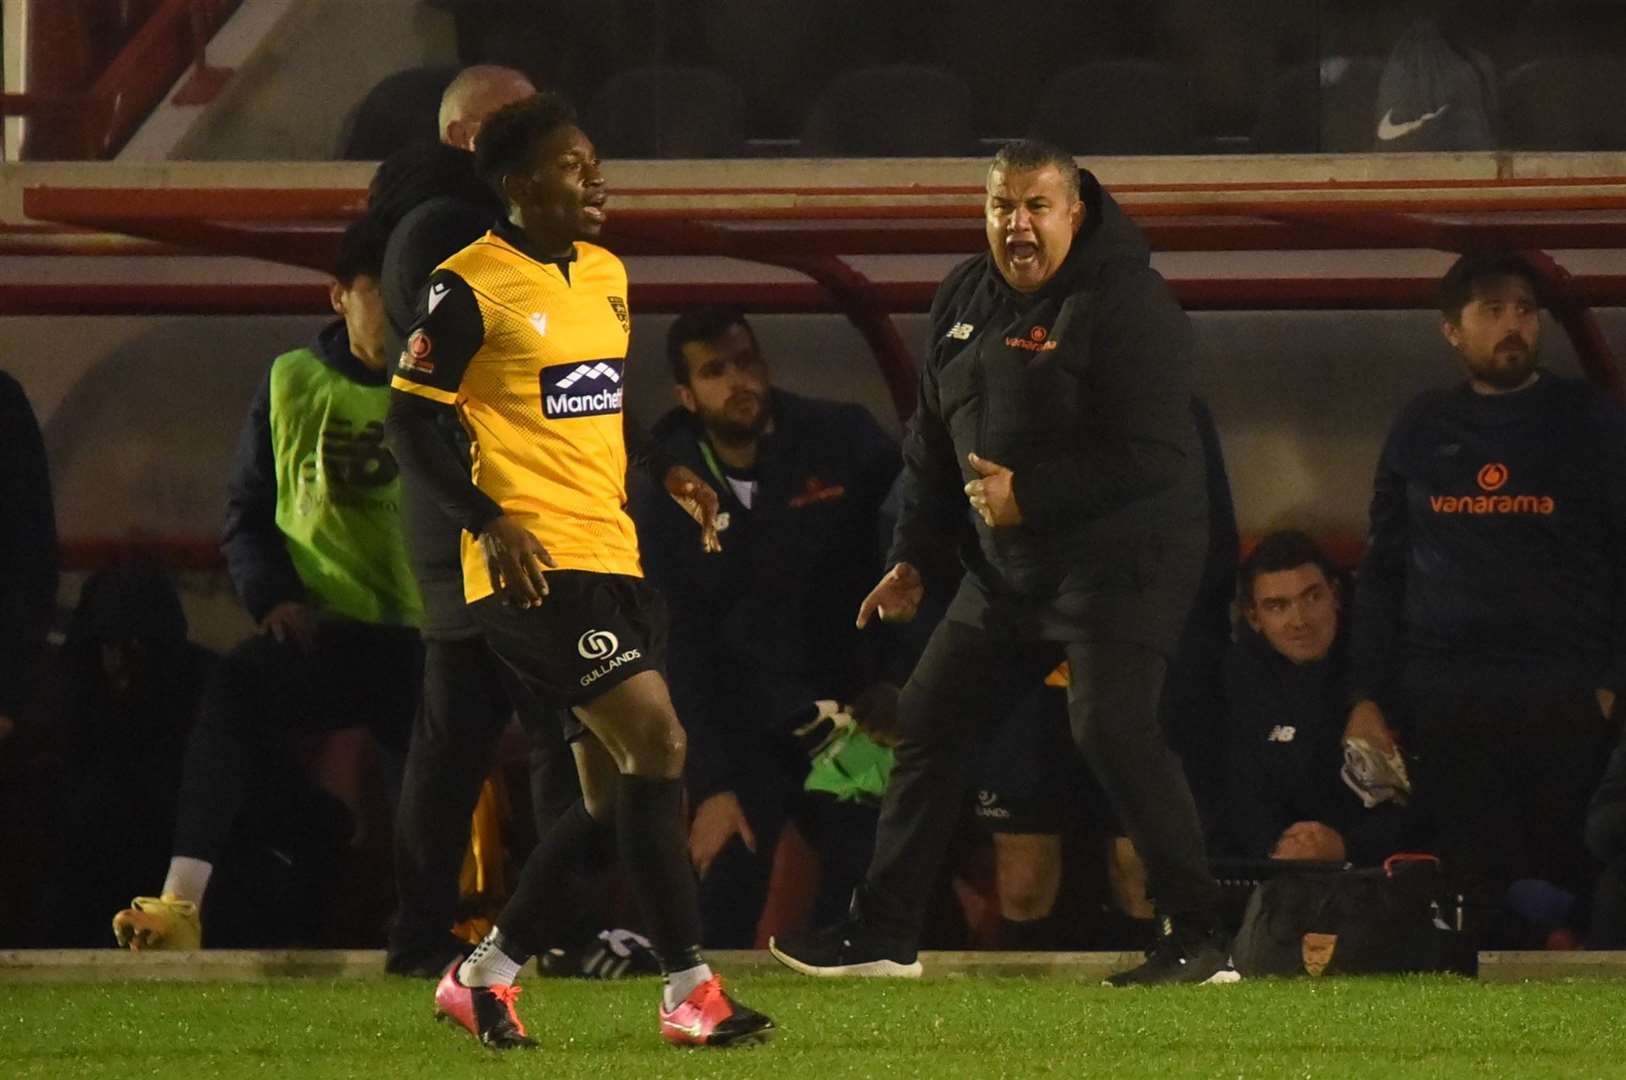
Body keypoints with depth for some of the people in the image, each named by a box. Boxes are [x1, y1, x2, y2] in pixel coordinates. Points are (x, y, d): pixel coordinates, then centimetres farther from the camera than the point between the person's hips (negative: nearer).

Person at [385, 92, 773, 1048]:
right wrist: (489, 522, -18)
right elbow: (413, 423, -8)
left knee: (618, 799, 8)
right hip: (536, 563, -9)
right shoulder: (470, 287, -9)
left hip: (612, 556, 9)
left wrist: (667, 475, 10)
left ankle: (485, 976, 20)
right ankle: (691, 993, -14)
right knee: (656, 739, -17)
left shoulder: (606, 275, 16)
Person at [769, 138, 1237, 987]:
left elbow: (1152, 456, -21)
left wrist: (1029, 496, -22)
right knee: (928, 718, 10)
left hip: (1120, 557, -9)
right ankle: (880, 933, 19)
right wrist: (909, 556, 19)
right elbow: (934, 438, 21)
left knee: (1112, 727, -22)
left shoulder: (1126, 304, -15)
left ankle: (1197, 939, -16)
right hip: (1007, 566, 9)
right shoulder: (964, 298, 11)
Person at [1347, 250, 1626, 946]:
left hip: (1566, 704, -2)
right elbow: (1382, 572, 15)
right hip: (1445, 700, 2)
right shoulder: (1423, 431, 14)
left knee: (1569, 886, -9)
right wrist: (1366, 698, 6)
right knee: (1476, 889, -3)